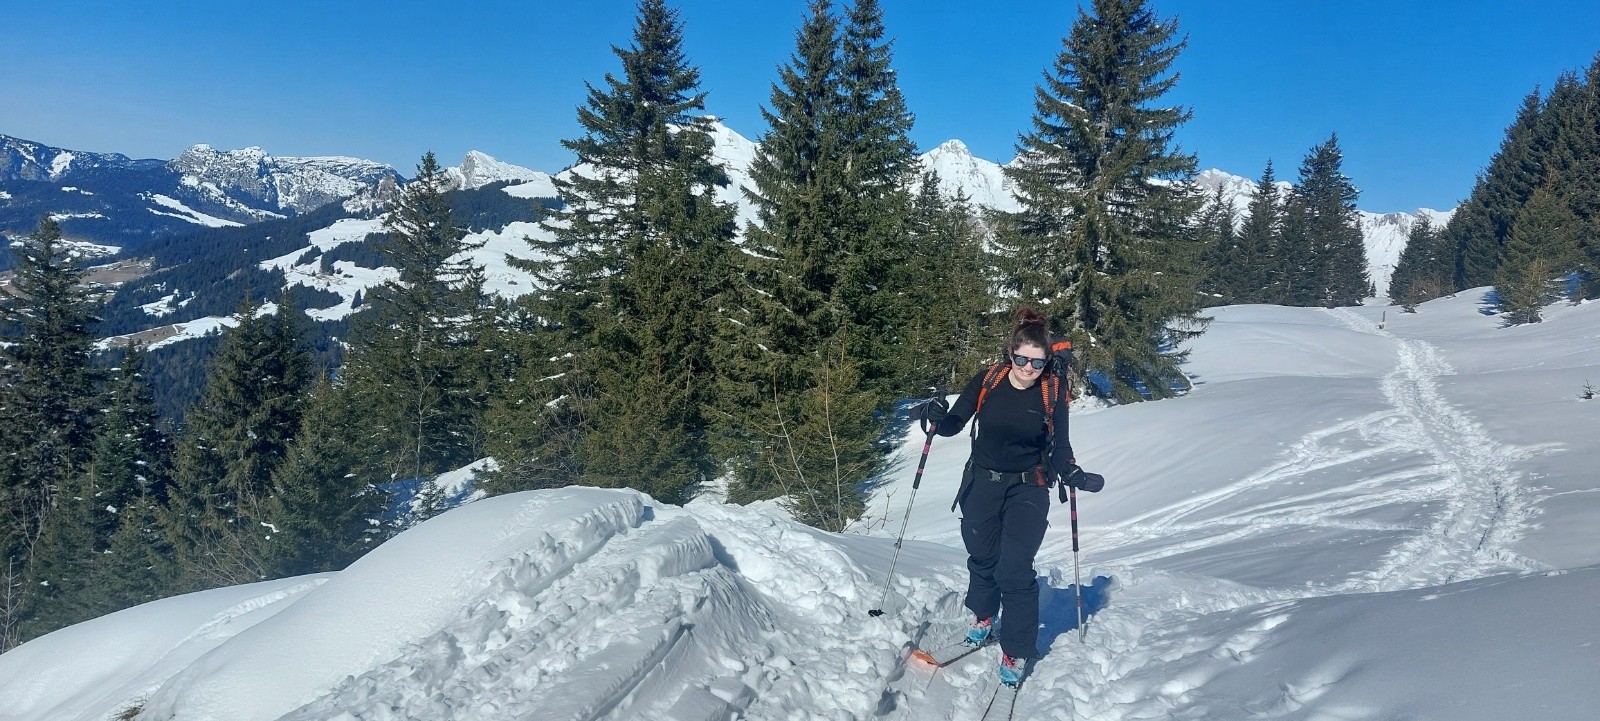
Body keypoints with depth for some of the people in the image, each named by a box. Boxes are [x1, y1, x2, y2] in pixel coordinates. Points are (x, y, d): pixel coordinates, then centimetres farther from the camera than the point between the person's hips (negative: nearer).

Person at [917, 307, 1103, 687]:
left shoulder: (1053, 391, -10)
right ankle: (983, 615, 44)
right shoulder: (987, 381, -10)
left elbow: (1060, 447, -2)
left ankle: (1016, 650, 6)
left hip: (1028, 490, -2)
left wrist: (1073, 475, -22)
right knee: (982, 557, 15)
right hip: (982, 484, 2)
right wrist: (938, 417, -26)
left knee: (1015, 570, -9)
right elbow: (954, 424, -4)